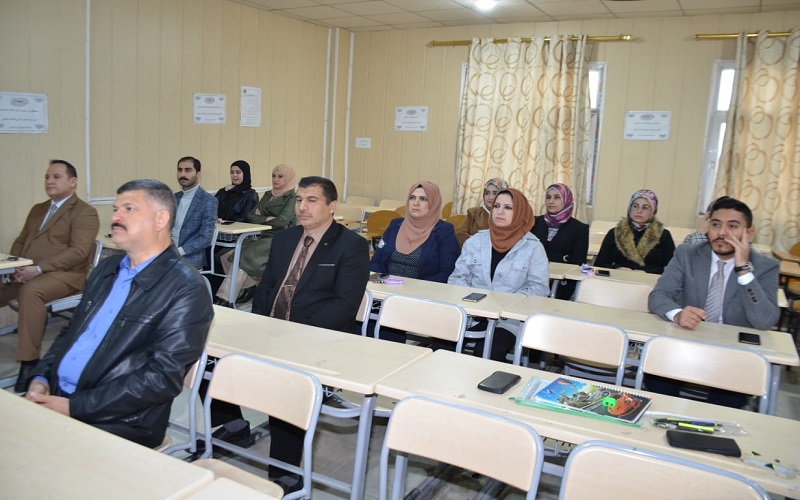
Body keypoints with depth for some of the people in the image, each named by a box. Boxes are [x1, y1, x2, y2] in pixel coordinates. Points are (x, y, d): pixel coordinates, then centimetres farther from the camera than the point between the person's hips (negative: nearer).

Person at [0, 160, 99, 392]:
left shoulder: (85, 212, -3)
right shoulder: (37, 209, 23)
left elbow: (78, 252, -15)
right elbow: (20, 241, 24)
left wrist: (38, 269, -23)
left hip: (63, 275, -8)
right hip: (26, 273, 8)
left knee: (31, 291, -37)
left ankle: (29, 363, -32)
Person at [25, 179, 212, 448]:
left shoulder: (187, 289, -14)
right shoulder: (106, 268, 12)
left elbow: (164, 377, -19)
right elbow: (70, 333, 19)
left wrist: (73, 407, -18)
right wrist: (40, 379, 0)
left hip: (117, 421, -7)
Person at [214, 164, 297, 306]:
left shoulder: (292, 198, -2)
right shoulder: (268, 195, 20)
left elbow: (282, 221, -16)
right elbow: (250, 216, 12)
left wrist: (261, 219, 0)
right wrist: (268, 218, -6)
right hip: (263, 238, 7)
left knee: (243, 257, -26)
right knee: (226, 254, -13)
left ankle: (224, 299, -23)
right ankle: (249, 286, -3)